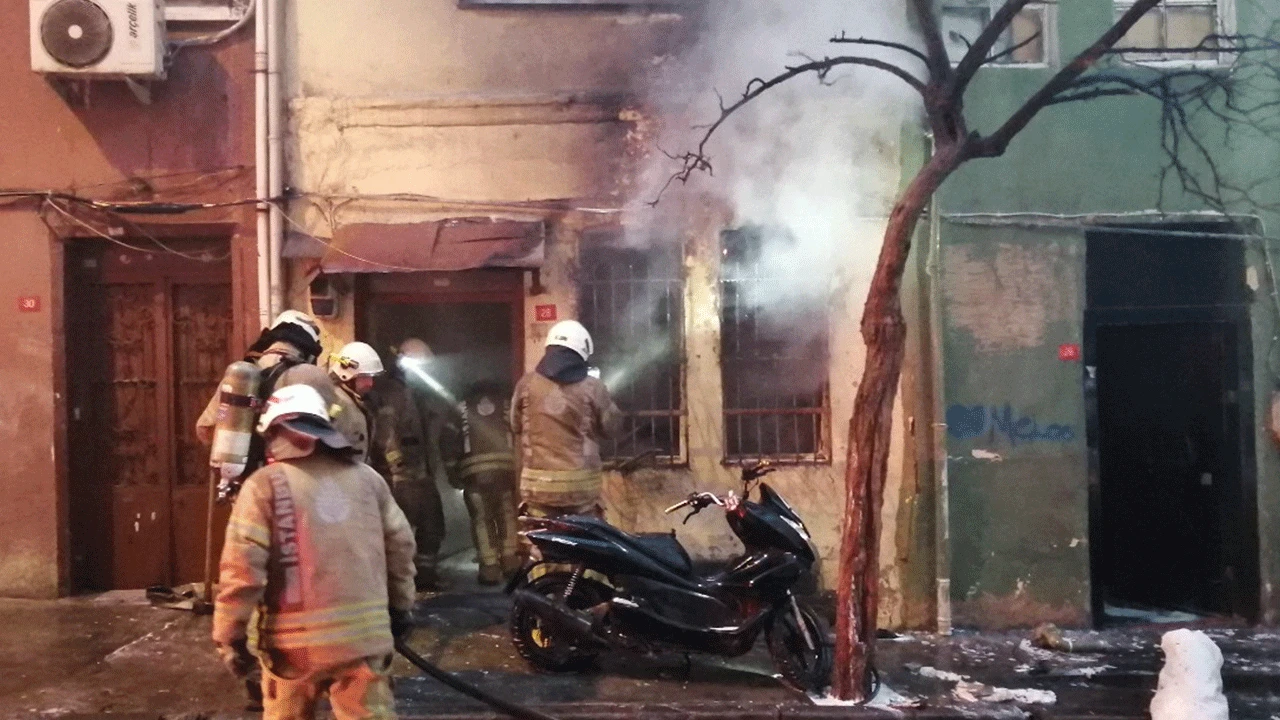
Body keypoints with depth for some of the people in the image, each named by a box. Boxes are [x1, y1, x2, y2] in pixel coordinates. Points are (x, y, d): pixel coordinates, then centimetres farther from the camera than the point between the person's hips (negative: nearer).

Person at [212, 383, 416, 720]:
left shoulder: (265, 484, -5)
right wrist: (401, 606, 23)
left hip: (296, 639, -2)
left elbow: (242, 567, -12)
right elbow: (400, 544, 12)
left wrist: (231, 636, -4)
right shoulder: (366, 477, 8)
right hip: (363, 634, 2)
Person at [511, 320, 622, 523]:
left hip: (539, 483, 2)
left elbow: (516, 425, 15)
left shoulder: (527, 384, 1)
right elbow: (611, 426, 7)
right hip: (580, 483, -1)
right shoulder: (591, 387, -5)